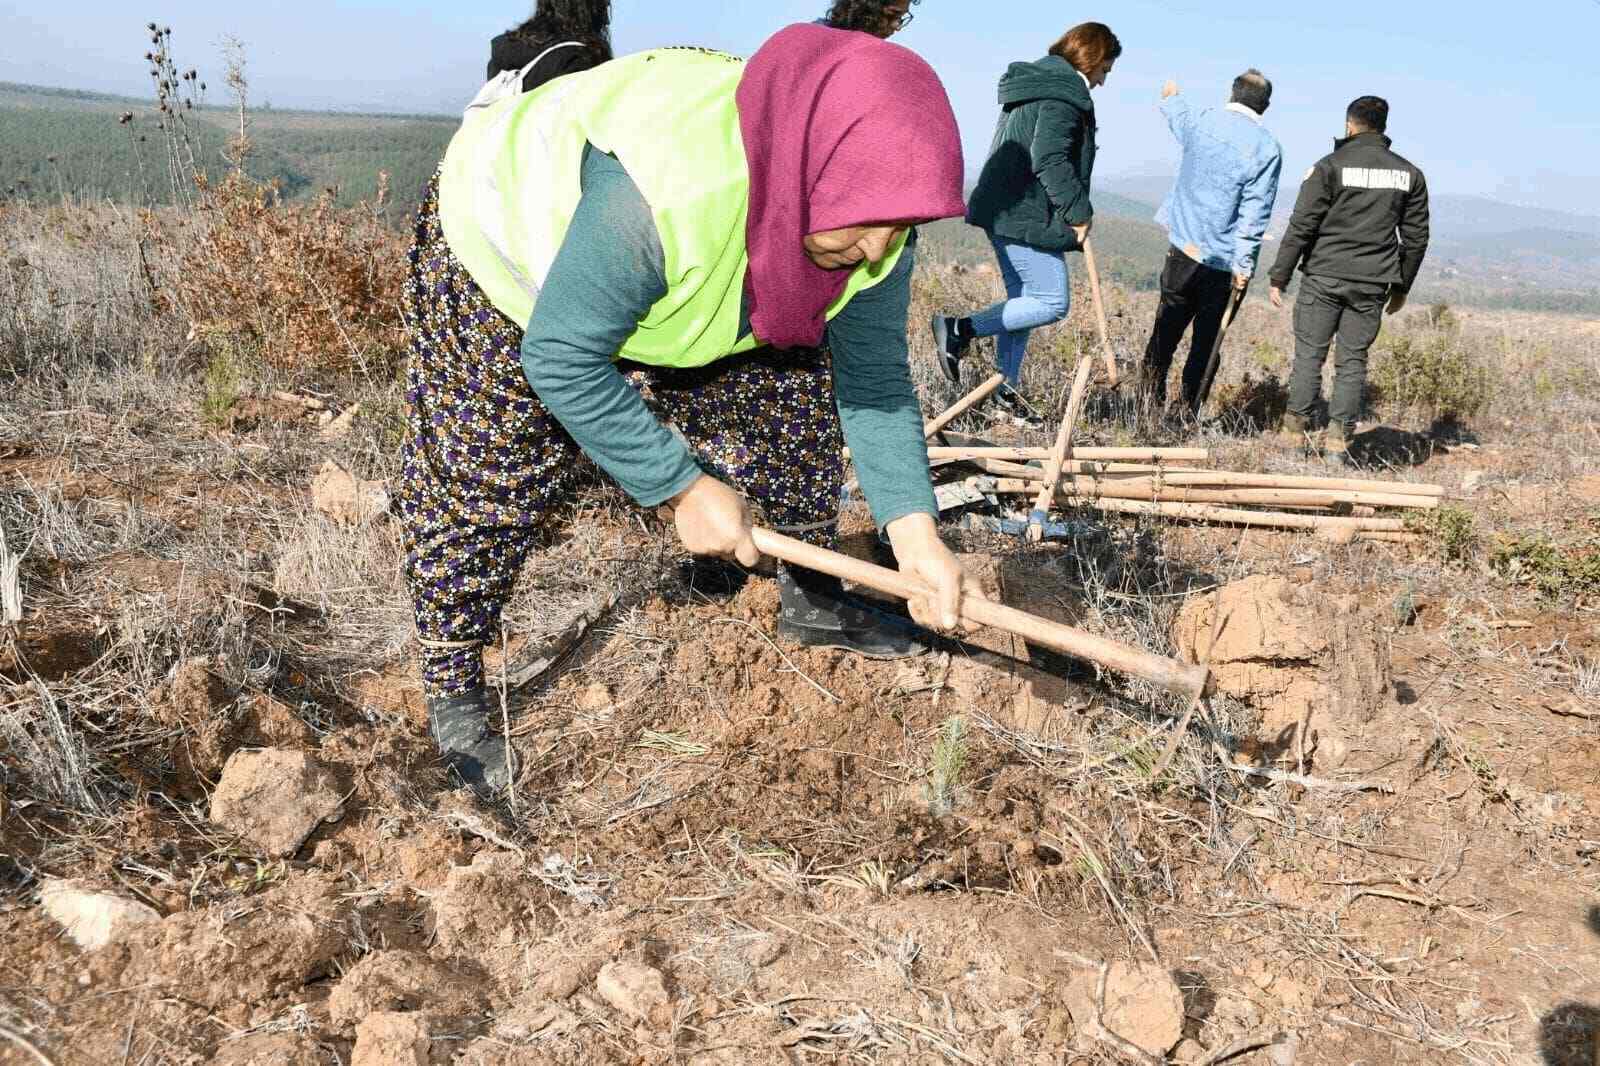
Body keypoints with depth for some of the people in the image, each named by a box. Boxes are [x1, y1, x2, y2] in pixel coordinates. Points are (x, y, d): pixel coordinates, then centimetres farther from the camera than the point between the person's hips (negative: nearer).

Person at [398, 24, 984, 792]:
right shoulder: (658, 189, -46)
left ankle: (812, 601, 20)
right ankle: (453, 697, 10)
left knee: (794, 392, 1)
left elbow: (874, 378, -14)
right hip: (508, 255, -6)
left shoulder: (869, 215, -24)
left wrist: (915, 534, -21)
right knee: (482, 483, -10)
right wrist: (683, 486, -29)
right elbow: (561, 360, -35)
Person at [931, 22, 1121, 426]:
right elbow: (1049, 160, -25)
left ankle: (1007, 387, 20)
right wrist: (1079, 211, -16)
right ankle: (959, 329, -9)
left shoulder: (1035, 83, 19)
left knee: (1024, 300, 16)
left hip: (1004, 211, 11)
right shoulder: (1064, 94, -13)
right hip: (1027, 216, -11)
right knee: (1053, 302, -6)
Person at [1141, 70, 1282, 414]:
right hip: (1223, 260, -3)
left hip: (1184, 248, 3)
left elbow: (1179, 118, 31)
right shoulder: (1267, 148, -8)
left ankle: (1150, 398, 8)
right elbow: (1255, 214, -13)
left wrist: (1170, 99, 53)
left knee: (1167, 328, 11)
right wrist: (1244, 264, -12)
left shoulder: (1203, 120, 5)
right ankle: (1190, 411, 7)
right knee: (1207, 339, 6)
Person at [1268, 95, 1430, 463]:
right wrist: (1401, 287, 21)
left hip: (1323, 278, -3)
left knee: (1309, 354, 2)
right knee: (1353, 360, 7)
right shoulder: (1409, 174, 10)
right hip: (1372, 285, 3)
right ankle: (1339, 440, 6)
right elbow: (1416, 238, 13)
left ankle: (1293, 433, 3)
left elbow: (1301, 226, -8)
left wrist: (1279, 277, -3)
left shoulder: (1330, 166, -4)